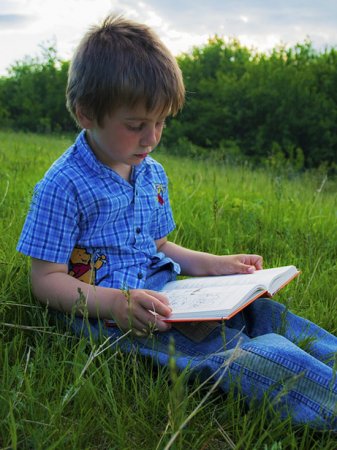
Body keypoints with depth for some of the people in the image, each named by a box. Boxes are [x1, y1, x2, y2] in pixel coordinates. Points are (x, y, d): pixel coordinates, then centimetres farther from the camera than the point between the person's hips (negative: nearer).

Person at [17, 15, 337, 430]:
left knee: (259, 312, -11)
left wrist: (213, 264, 8)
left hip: (161, 294, 8)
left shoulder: (152, 173, 11)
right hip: (108, 312, -8)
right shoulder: (63, 186, -12)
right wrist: (116, 302, -27)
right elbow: (46, 280, -11)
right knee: (229, 345, -28)